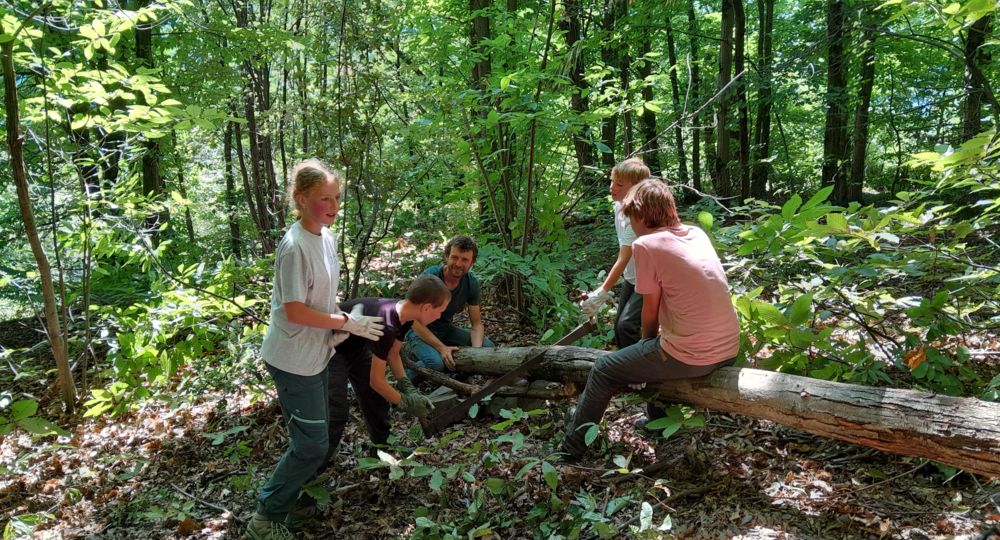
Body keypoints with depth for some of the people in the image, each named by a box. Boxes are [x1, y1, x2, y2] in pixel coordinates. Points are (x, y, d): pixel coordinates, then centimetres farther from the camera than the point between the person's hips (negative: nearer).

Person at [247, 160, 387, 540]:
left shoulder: (327, 237, 3)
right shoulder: (295, 247, -25)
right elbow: (295, 311, -25)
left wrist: (337, 325, -1)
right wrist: (348, 323, -18)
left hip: (316, 353, 9)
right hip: (294, 360, -9)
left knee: (313, 435, 21)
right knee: (311, 445, 0)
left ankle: (296, 487, 42)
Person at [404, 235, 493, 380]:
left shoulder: (471, 283, -10)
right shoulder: (429, 277, -25)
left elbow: (476, 323, -5)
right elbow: (416, 321, -23)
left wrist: (477, 350, -25)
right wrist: (441, 348, -32)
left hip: (445, 329, 6)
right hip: (419, 330, -5)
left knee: (487, 346, -11)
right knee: (435, 363, -34)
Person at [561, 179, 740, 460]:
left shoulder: (646, 244, -12)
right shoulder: (697, 233, 9)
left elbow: (650, 314, -5)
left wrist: (647, 340, 16)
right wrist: (651, 342, 21)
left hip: (691, 358, -7)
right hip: (729, 350, 7)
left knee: (602, 371, 10)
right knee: (658, 345, 36)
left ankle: (571, 451, 20)